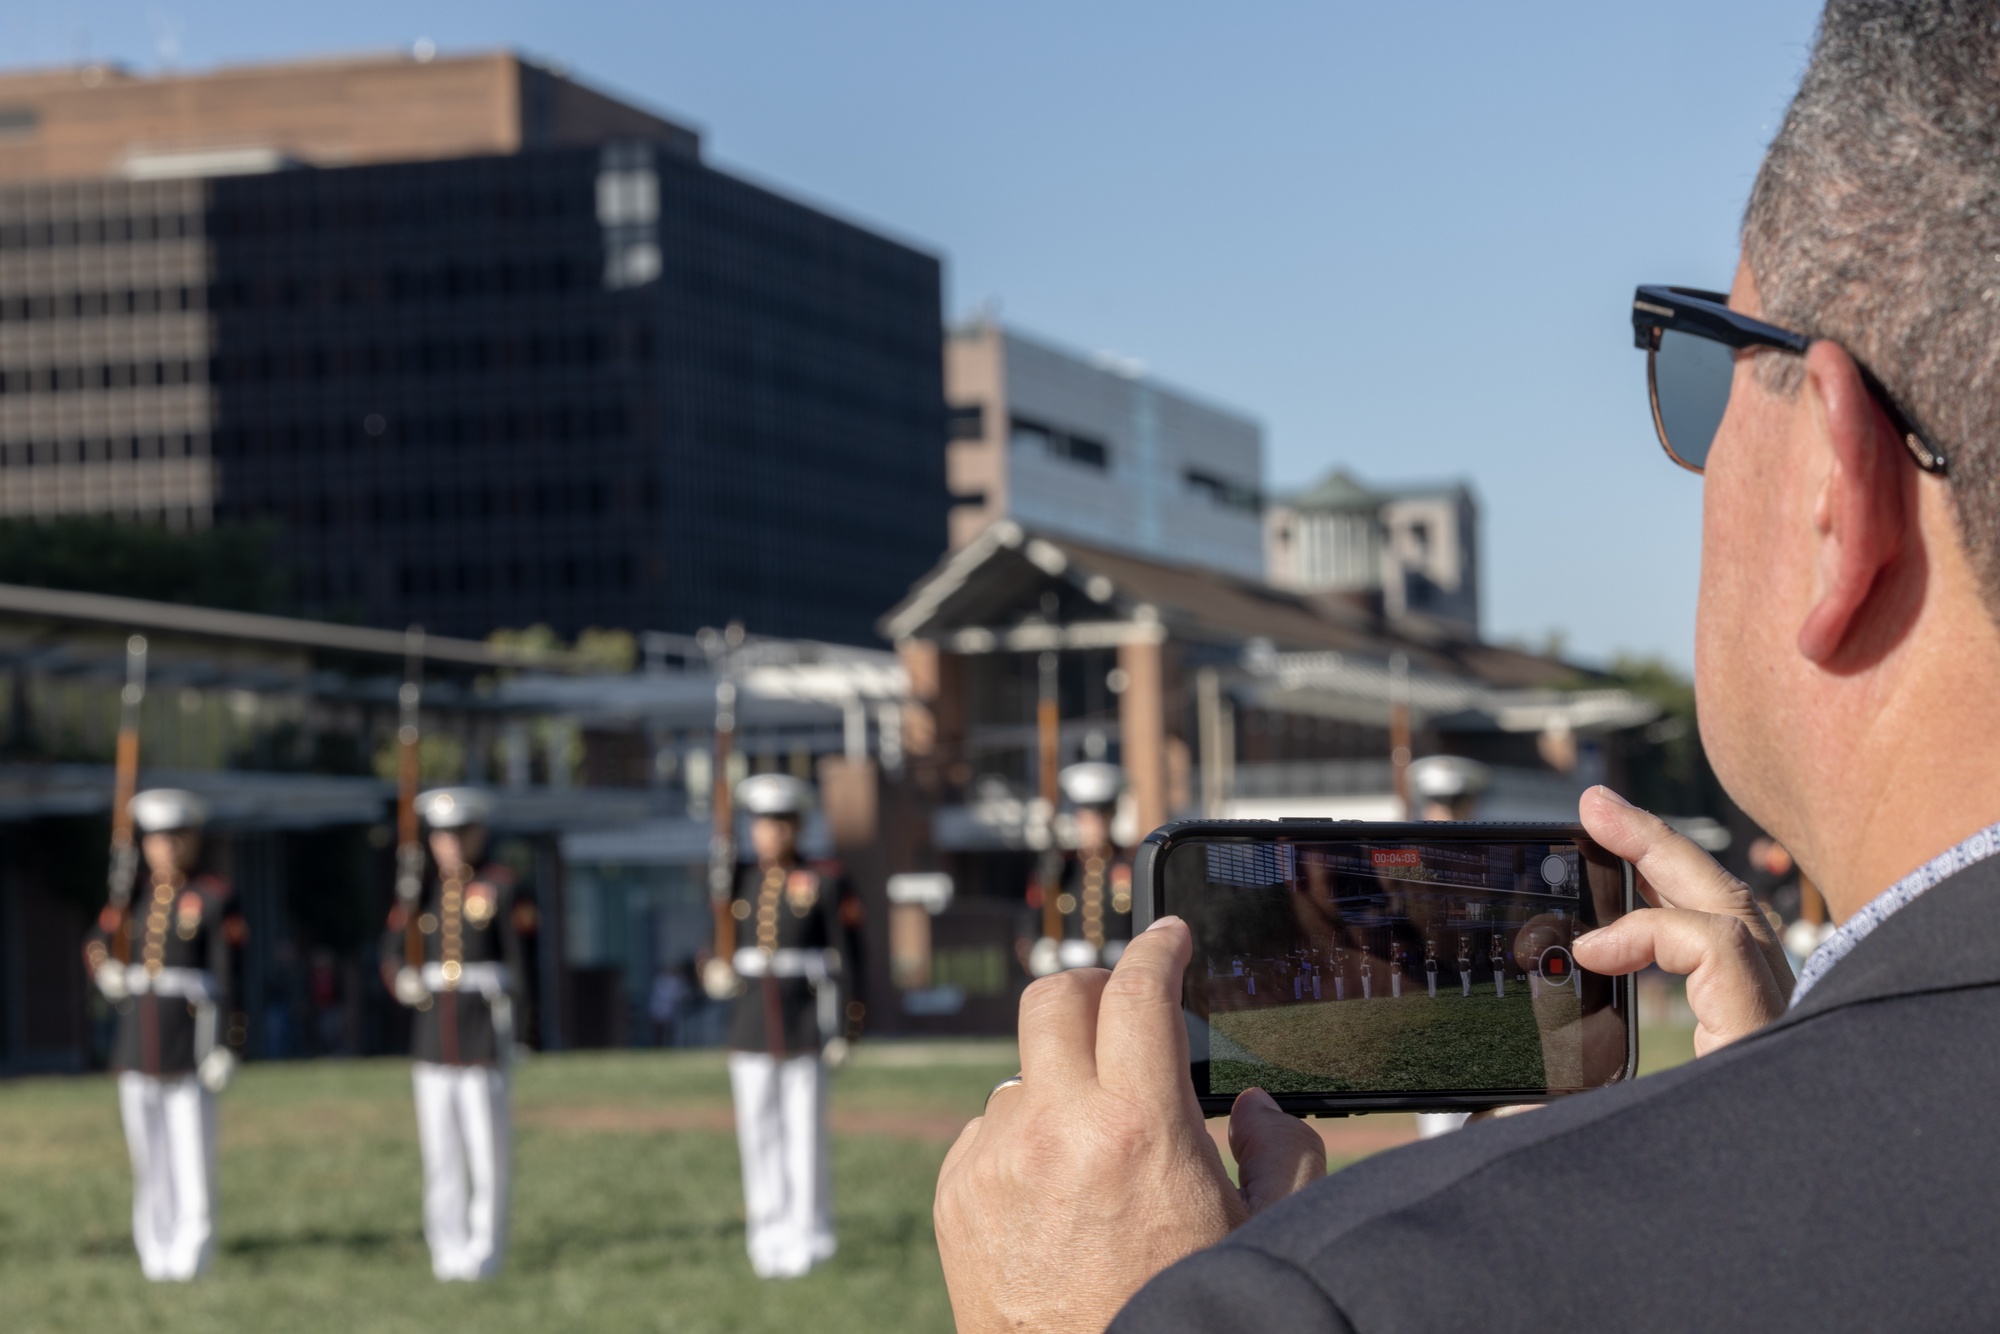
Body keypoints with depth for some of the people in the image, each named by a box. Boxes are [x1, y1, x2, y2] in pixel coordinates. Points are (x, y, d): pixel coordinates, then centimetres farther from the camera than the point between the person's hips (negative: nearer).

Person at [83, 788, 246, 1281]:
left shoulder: (214, 898, -2)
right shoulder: (134, 894, 12)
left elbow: (229, 978, -6)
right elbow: (97, 941, 26)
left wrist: (227, 1046, -13)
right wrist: (105, 971, 2)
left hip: (190, 1047, -5)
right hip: (137, 1045, 5)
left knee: (192, 1154, -6)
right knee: (148, 1155, 8)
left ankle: (191, 1256, -3)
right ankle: (156, 1256, 14)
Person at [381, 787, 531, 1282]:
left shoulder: (500, 885, 1)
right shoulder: (421, 888, 12)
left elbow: (517, 958, -1)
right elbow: (393, 949, 15)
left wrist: (512, 1025, -5)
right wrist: (402, 981, -8)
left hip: (483, 1036, -4)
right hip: (431, 1033, 4)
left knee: (488, 1150, -3)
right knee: (439, 1152, 5)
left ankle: (484, 1252, 3)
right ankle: (448, 1252, 11)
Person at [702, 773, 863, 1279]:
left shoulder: (826, 881, 1)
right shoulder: (738, 881, 11)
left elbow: (845, 956, -1)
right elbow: (722, 948, 17)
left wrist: (845, 1027, -6)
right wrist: (717, 973, -6)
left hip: (805, 1025, -3)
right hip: (750, 1027, 3)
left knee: (805, 1133, -2)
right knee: (759, 1137, 4)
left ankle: (807, 1240, 3)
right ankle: (769, 1242, 10)